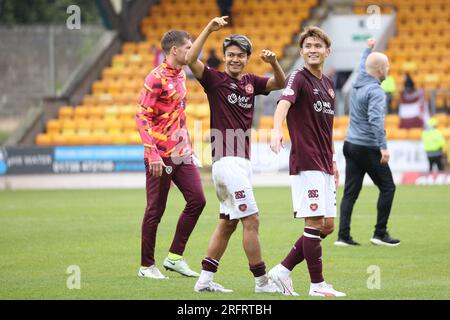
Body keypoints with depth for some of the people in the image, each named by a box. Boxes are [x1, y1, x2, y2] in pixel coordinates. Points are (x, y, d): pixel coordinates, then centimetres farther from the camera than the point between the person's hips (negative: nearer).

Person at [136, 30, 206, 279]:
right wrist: (152, 154, -22)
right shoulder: (156, 78, -14)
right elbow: (142, 117, -17)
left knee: (197, 200, 2)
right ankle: (147, 266, 10)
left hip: (181, 153, 8)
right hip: (161, 155, -8)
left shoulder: (181, 75, 12)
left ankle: (175, 257, 11)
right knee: (155, 210, -1)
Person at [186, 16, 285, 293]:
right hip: (226, 160, -8)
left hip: (243, 161, 8)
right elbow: (191, 60, -18)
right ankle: (262, 283, -5)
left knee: (228, 223, 11)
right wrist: (209, 29, -22)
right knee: (251, 221, -10)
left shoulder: (251, 82, 14)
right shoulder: (215, 79, -4)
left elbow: (280, 84, 13)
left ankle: (205, 280, 17)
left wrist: (274, 62, -6)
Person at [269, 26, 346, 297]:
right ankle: (317, 285, -1)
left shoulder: (328, 84, 17)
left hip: (324, 165, 8)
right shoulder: (298, 78, -8)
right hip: (306, 162, -8)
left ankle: (283, 270, 14)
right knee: (315, 222, -7)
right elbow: (284, 102, -28)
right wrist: (277, 130, -47)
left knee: (327, 225, 8)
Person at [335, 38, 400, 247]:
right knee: (387, 187, 3)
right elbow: (375, 120, -28)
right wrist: (383, 147, -34)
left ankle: (343, 236, 0)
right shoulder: (375, 91, -16)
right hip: (367, 148, -8)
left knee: (350, 192, 5)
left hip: (350, 144, 8)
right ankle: (380, 234, 3)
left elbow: (362, 65, 32)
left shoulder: (358, 83, 9)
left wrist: (368, 49, 50)